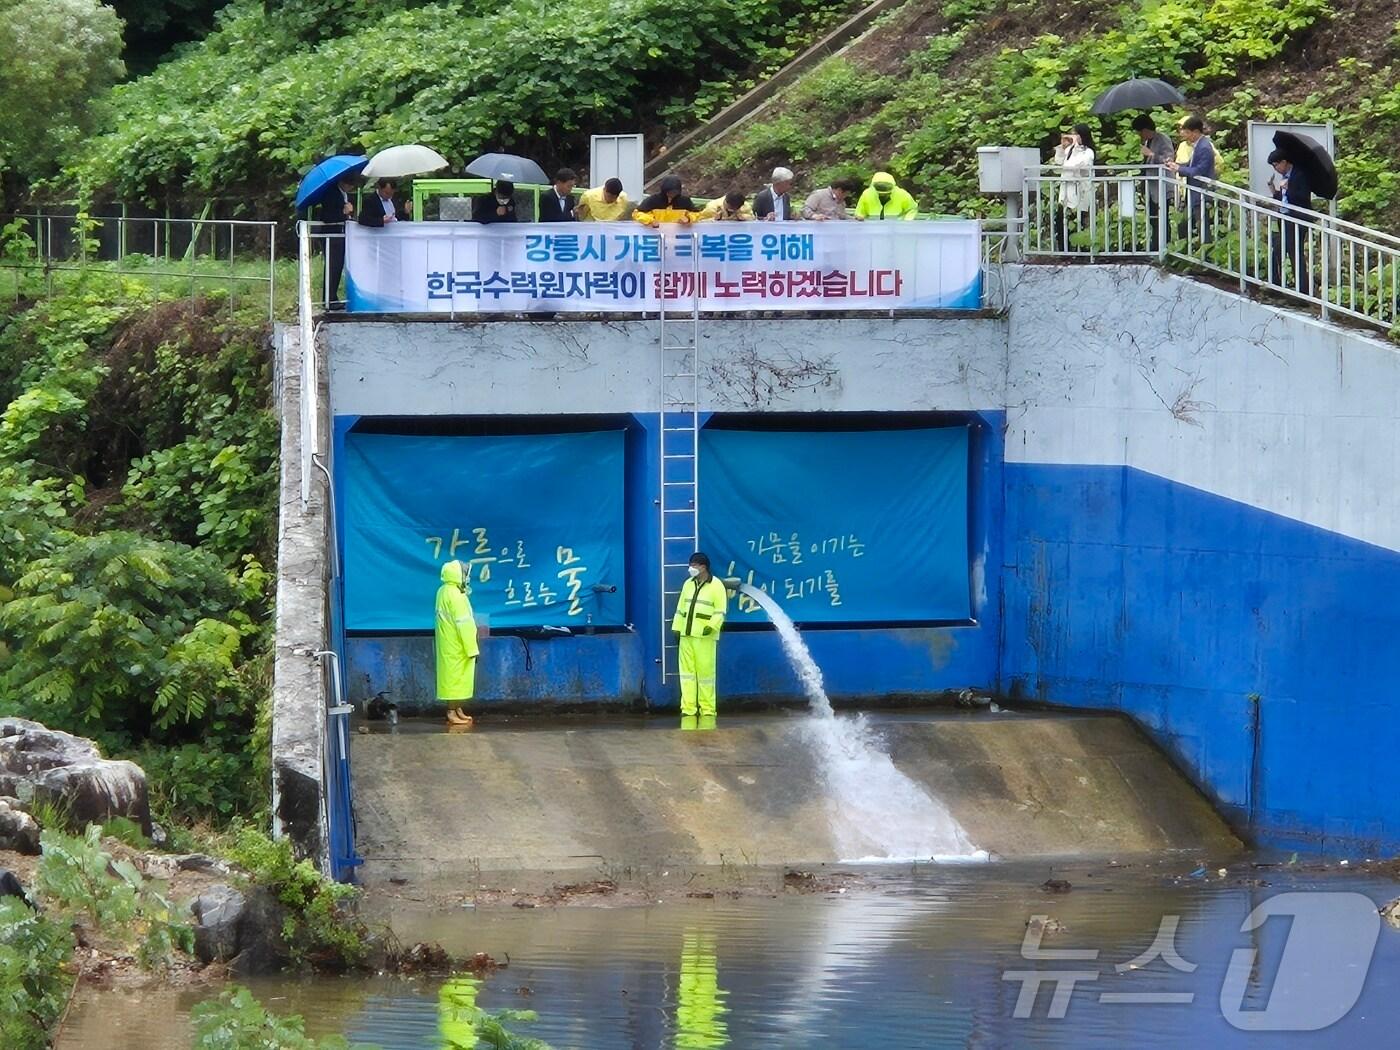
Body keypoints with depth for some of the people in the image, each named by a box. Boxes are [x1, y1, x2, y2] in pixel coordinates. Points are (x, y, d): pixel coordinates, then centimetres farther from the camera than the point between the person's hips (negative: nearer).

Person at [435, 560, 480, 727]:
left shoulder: (443, 592, 10)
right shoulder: (455, 596, -19)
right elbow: (464, 624, -20)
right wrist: (472, 649, -18)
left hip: (449, 646, 10)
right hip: (457, 647, -10)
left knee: (453, 677, 14)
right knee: (455, 677, -7)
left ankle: (457, 710, 19)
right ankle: (452, 713, -6)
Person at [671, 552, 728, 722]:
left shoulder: (716, 586, -2)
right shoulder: (688, 584, 16)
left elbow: (720, 611, -7)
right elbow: (680, 608, 19)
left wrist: (712, 626, -19)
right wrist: (677, 628, 14)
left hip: (705, 637, -6)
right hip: (687, 636, 6)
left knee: (705, 672, -5)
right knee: (687, 672, 3)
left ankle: (707, 709, 1)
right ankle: (688, 708, 6)